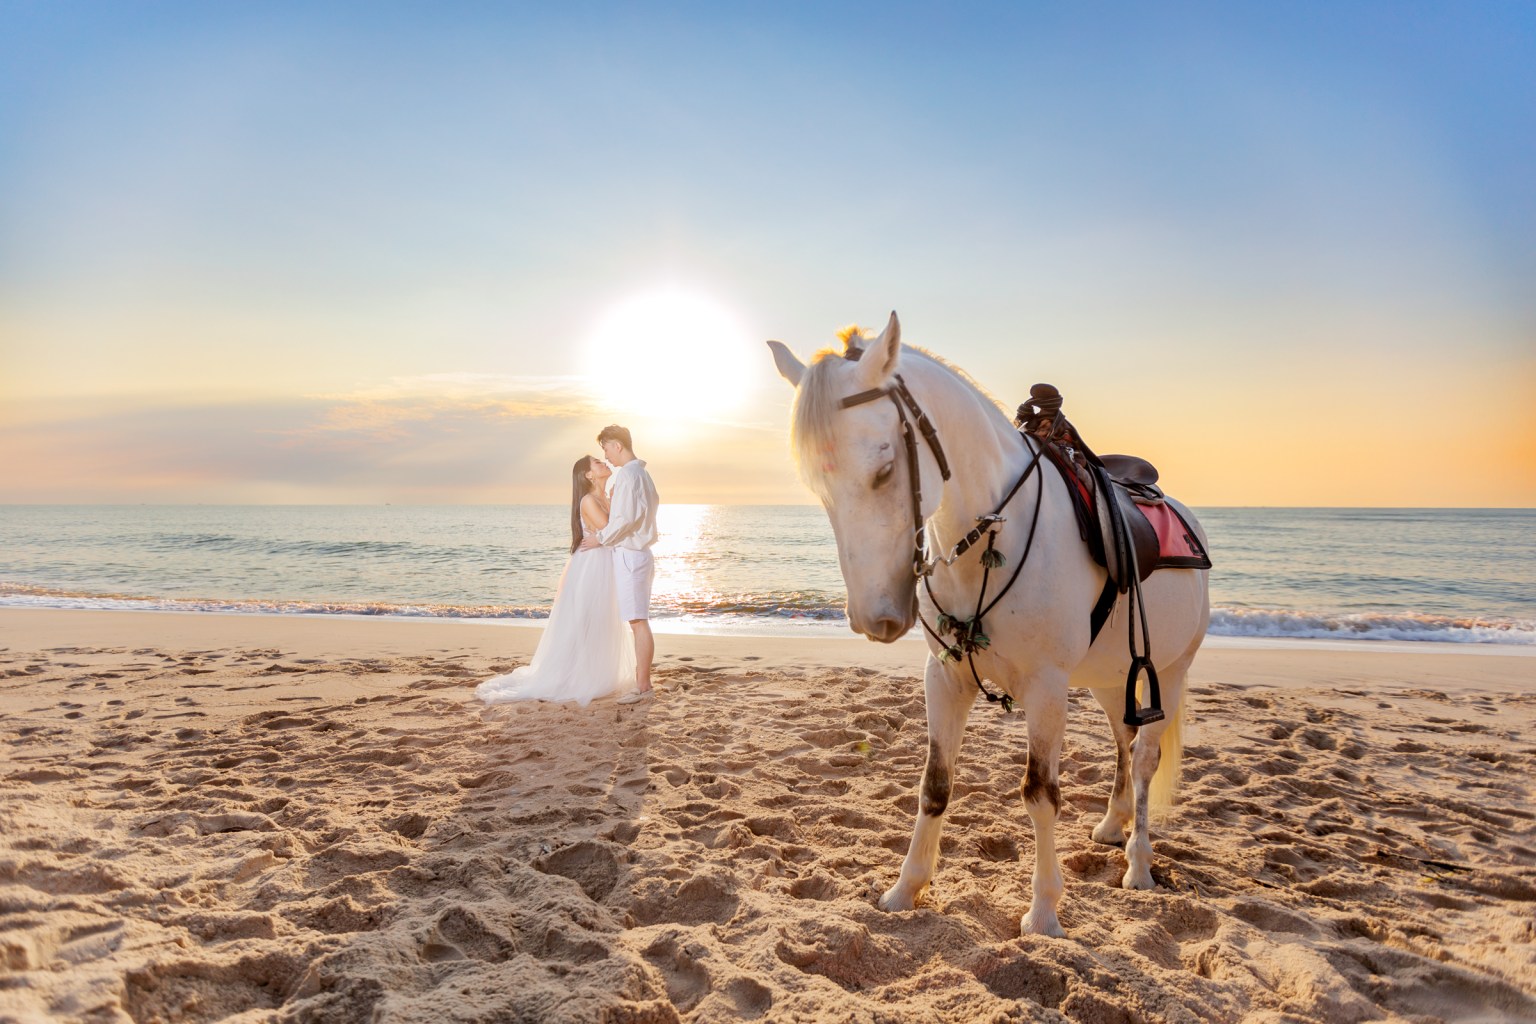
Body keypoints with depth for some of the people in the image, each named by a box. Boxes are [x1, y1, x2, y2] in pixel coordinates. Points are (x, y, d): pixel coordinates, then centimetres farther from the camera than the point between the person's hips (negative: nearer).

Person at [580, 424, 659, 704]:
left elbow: (626, 518, -23)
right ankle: (642, 681, 18)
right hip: (639, 553, 10)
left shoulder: (627, 474, -15)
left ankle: (642, 686, -7)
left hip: (629, 555, -10)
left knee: (638, 622, -9)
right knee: (638, 622, 13)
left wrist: (601, 538, -9)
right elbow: (653, 503, 28)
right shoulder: (642, 473, 16)